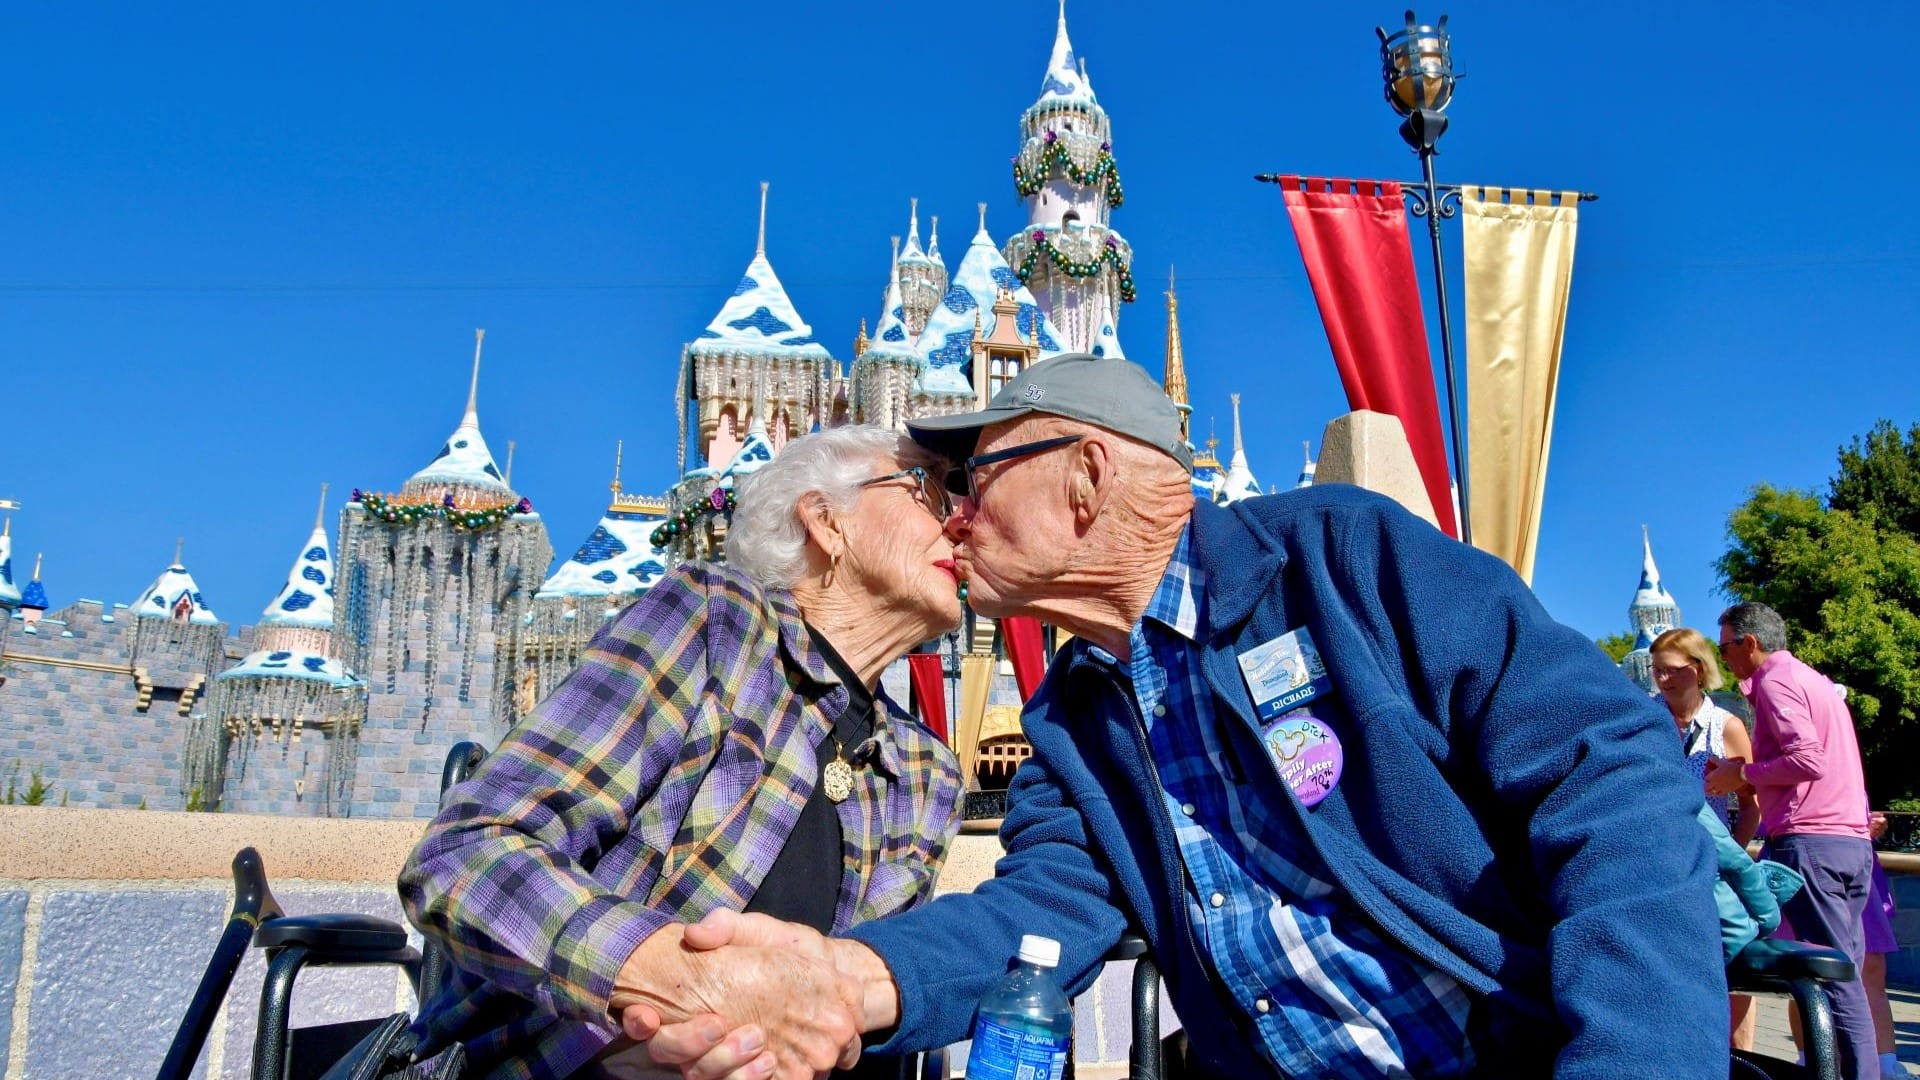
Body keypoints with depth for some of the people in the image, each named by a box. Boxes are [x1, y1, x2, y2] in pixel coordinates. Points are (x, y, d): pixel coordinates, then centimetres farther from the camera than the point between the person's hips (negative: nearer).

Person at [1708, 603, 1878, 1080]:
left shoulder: (1775, 681, -5)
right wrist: (1748, 776, 17)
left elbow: (1807, 759, -17)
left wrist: (1743, 773, -5)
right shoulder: (1815, 680, 23)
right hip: (1853, 841, 9)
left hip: (1809, 840, -9)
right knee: (1845, 971, 9)